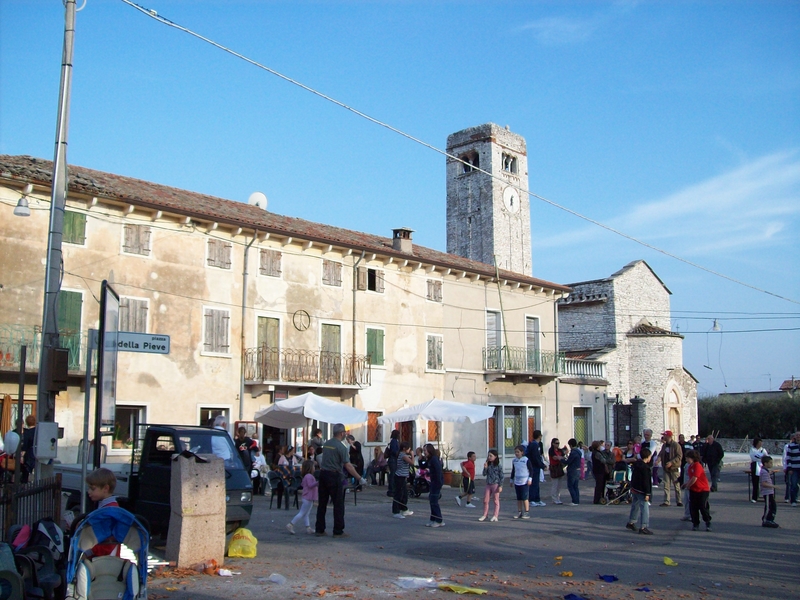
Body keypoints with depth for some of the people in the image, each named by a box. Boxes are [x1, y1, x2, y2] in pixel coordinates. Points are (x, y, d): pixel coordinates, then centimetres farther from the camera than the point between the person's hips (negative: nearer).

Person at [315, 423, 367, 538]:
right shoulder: (341, 447, -12)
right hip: (334, 476, -7)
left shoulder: (326, 444, 10)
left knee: (322, 503, 12)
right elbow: (347, 466, -16)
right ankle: (338, 531, 2)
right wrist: (360, 478, -13)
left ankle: (319, 529, 16)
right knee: (338, 504, 1)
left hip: (323, 474, 7)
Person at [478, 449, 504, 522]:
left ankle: (495, 516, 6)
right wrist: (485, 468, -11)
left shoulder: (499, 466, -8)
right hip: (488, 484, 6)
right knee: (485, 500, 8)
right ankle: (485, 515, 19)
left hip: (495, 485, -6)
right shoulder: (488, 465, 7)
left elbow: (501, 476, -8)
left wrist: (500, 486, -12)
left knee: (496, 501, 1)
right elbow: (484, 474, 5)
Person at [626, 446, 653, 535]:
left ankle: (631, 522, 32)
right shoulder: (645, 467, -20)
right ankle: (643, 527, -8)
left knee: (635, 506, 21)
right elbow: (646, 482, -21)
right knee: (645, 508, -7)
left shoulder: (636, 464, 8)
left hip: (634, 488, 10)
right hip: (641, 491, -10)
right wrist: (647, 494, -19)